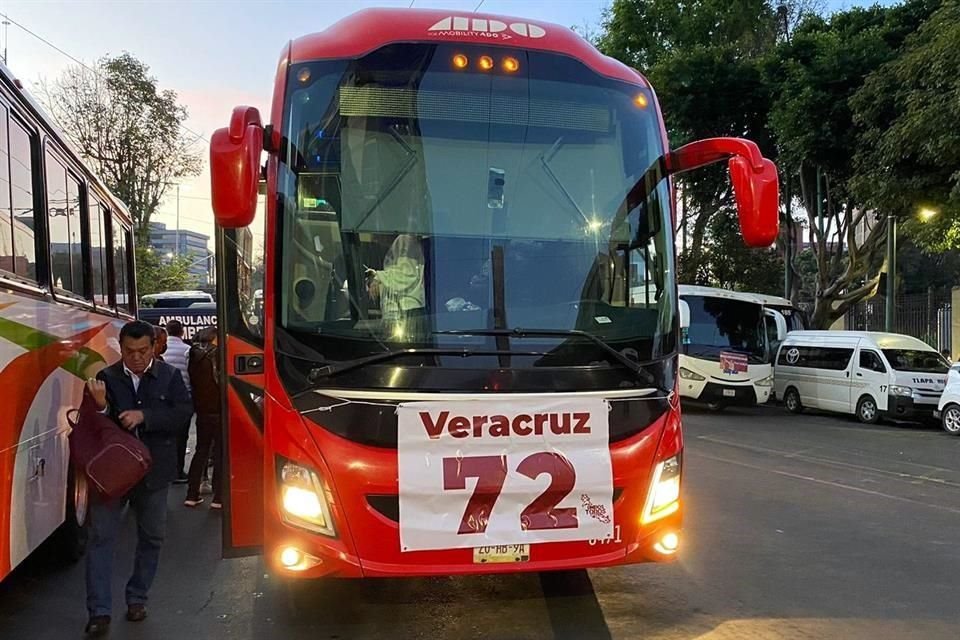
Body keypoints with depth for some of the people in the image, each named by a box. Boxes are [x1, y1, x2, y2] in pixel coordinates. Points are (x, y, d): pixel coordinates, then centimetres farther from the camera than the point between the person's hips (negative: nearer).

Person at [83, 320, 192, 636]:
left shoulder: (170, 377, -3)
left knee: (152, 537, 11)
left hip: (154, 471, 1)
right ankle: (99, 611, 7)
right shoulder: (106, 378, -2)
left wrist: (144, 416, -23)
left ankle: (137, 598, 29)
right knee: (101, 536, -1)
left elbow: (183, 412, -13)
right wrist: (101, 406, -24)